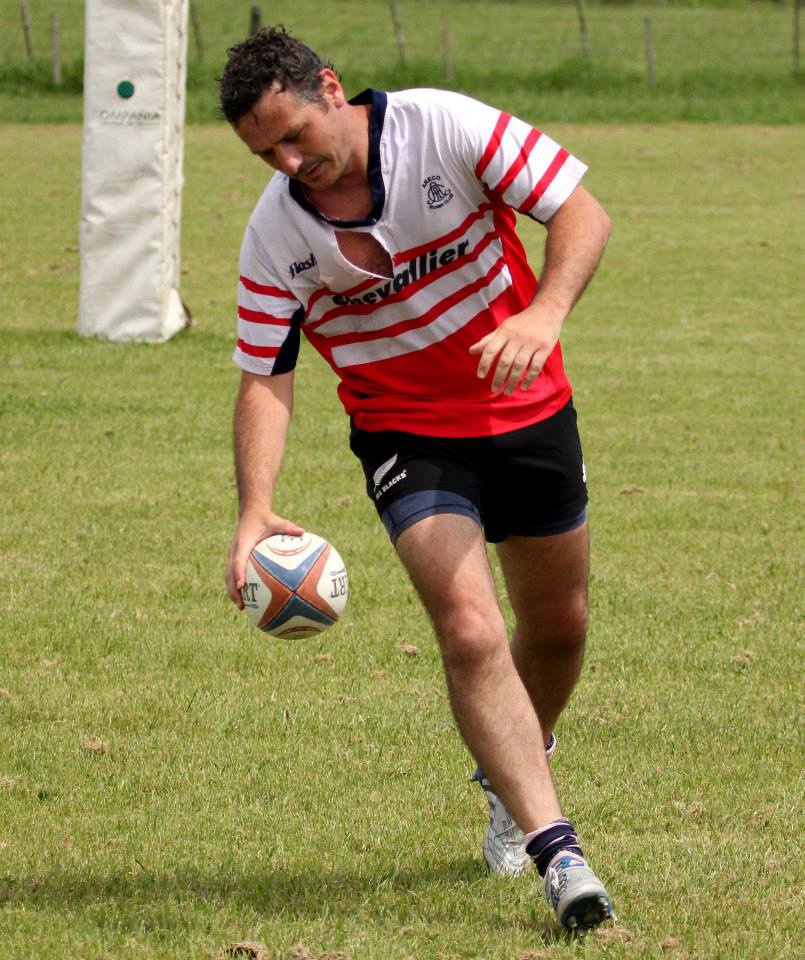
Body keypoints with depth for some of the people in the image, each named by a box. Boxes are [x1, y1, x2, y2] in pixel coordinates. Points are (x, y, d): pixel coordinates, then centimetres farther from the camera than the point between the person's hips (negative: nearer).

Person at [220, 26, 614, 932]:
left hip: (527, 409, 1)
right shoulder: (275, 235, -14)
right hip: (406, 436, -1)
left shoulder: (446, 127, -19)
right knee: (470, 629, -21)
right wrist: (255, 509, -27)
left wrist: (544, 314, -36)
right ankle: (554, 849, -23)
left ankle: (516, 772, 44)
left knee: (557, 625, 14)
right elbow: (265, 377, -11)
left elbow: (582, 212, -18)